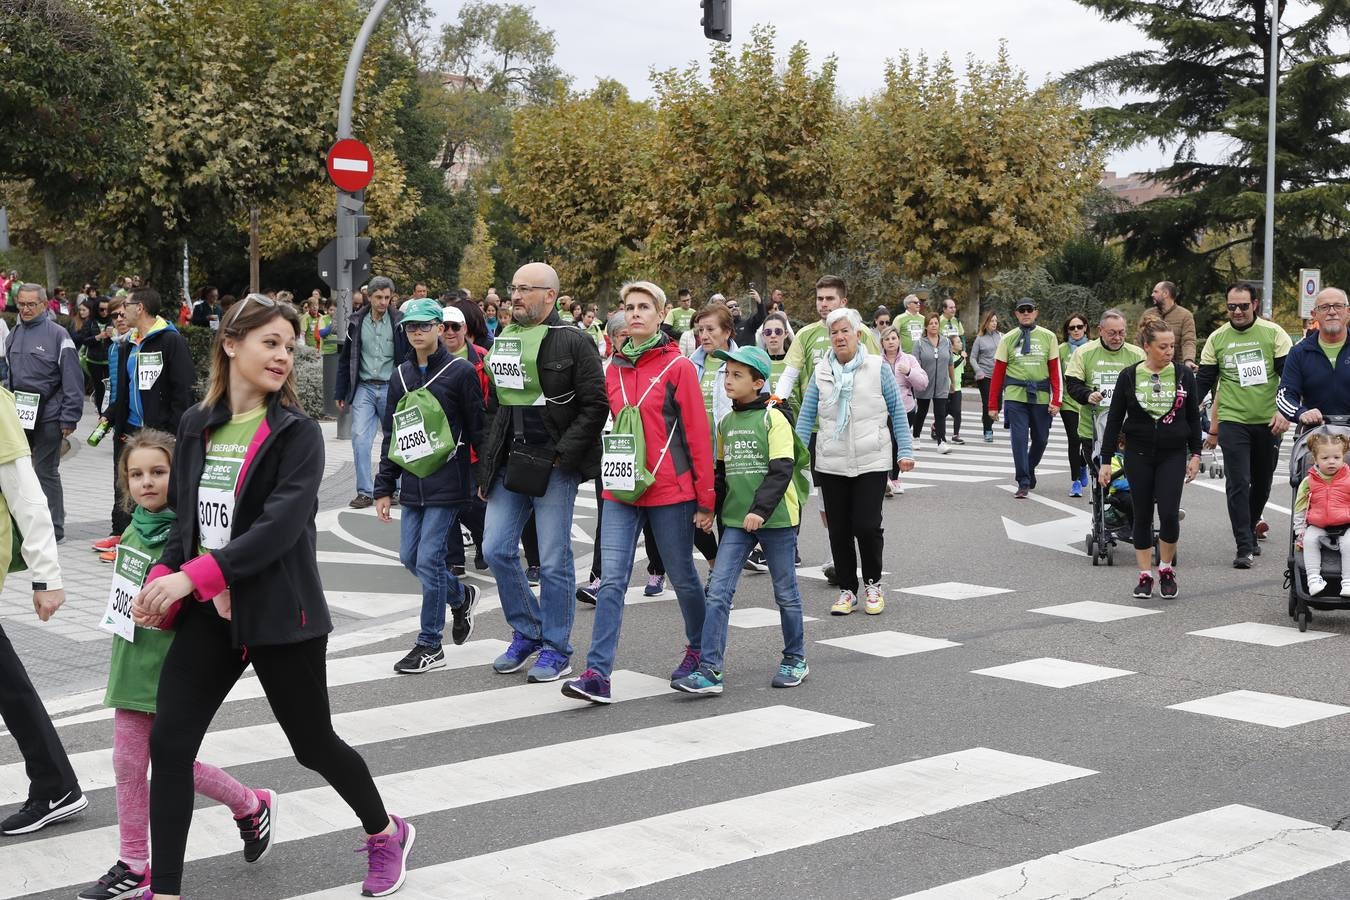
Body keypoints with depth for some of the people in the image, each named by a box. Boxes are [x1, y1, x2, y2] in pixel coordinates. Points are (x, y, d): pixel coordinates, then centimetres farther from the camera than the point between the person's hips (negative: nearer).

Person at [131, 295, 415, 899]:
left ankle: (386, 834, 37)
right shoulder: (196, 426, 5)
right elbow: (187, 517, 12)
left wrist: (193, 575, -26)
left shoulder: (298, 432, -10)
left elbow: (281, 524, -21)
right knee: (168, 743, -5)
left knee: (313, 743, 10)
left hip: (279, 613, -4)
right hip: (208, 612, 4)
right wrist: (162, 581, -6)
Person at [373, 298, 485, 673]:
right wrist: (384, 488, 12)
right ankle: (461, 596, 36)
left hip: (447, 483, -6)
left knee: (429, 560, -7)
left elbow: (478, 429, -5)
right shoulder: (401, 375, 11)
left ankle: (430, 645, 5)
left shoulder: (461, 372, -6)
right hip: (412, 484, 6)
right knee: (410, 557, 9)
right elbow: (391, 434, 15)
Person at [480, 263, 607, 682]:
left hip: (554, 466, -7)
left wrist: (561, 454, -15)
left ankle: (556, 650, 11)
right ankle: (527, 632, 24)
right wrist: (488, 467, 17)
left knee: (554, 561, -1)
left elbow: (595, 406, -11)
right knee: (497, 549, 6)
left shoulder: (573, 342, -7)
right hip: (510, 465, 7)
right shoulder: (503, 340, 14)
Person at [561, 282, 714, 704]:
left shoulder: (678, 367, -5)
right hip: (621, 491, 4)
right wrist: (608, 476, 16)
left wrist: (706, 497, -8)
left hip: (670, 491, -4)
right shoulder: (614, 369, 10)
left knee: (682, 577, 11)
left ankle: (699, 648, 34)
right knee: (611, 580, -6)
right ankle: (597, 674, -9)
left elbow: (698, 434, -6)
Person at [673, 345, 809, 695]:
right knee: (718, 592, -6)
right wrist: (718, 510, 13)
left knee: (786, 593, 9)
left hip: (776, 520, -5)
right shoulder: (725, 423, 10)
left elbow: (781, 470, -15)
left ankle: (795, 659, 26)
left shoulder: (773, 419, -8)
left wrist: (760, 509, -24)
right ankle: (709, 670, -7)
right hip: (736, 521, 5)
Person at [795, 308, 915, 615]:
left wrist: (905, 451, 0)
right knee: (839, 530, 5)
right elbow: (806, 416, 8)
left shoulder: (877, 368, 0)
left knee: (867, 526, -8)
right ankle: (847, 590, 19)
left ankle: (873, 584, 16)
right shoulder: (821, 372, 6)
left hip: (871, 463, -2)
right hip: (831, 465, 3)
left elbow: (897, 411, 4)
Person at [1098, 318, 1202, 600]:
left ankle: (1166, 569, 11)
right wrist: (1105, 460, -1)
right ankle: (1145, 575, 15)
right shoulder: (1129, 376, -2)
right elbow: (1114, 419, 2)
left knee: (1169, 513, -11)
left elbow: (1193, 417, 9)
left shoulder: (1184, 375, 1)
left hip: (1173, 454, 0)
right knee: (1142, 515, 5)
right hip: (1138, 455, 0)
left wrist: (1195, 455, 5)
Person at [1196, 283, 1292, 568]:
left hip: (1268, 421, 1)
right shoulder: (1217, 339, 2)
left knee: (1262, 483, 14)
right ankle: (1244, 547, -8)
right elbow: (1204, 381, 5)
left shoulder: (1273, 333, -3)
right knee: (1237, 484, -9)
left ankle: (1249, 531, 36)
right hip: (1232, 421, -1)